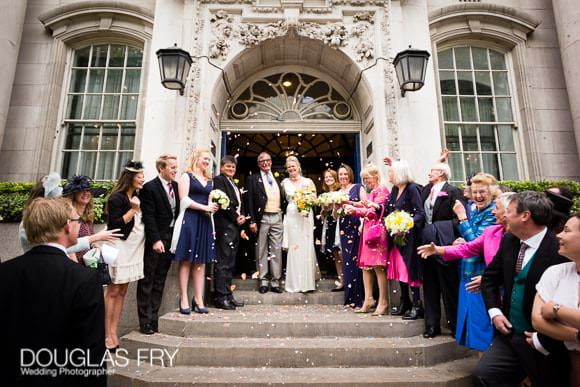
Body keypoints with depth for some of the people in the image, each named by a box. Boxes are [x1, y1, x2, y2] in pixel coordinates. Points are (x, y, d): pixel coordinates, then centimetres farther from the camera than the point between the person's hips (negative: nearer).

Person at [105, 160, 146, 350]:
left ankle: (114, 332, 18)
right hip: (120, 247, -7)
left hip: (134, 247, 7)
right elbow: (115, 225, -15)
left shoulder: (137, 196, 10)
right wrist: (133, 210, -17)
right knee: (113, 291, -1)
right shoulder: (116, 197, -10)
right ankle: (106, 335, 8)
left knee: (122, 291, 10)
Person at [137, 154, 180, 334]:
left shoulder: (175, 186, 9)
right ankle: (145, 321, 14)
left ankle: (154, 318, 22)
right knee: (147, 281, 5)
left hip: (169, 240, 6)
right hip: (154, 241, -6)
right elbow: (148, 217, -14)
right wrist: (155, 240, -18)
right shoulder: (149, 188, -9)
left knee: (160, 282, 12)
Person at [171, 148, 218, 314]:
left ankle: (198, 299, 10)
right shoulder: (186, 176, 2)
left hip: (205, 222, 6)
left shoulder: (209, 180, 20)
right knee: (186, 260, -2)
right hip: (189, 220, -6)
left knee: (201, 261, 5)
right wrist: (205, 207, -12)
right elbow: (184, 200, -8)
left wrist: (214, 206, -1)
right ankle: (184, 299, 4)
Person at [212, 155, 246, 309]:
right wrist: (235, 217, -11)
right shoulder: (218, 180, -2)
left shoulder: (234, 184, 24)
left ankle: (227, 294, 16)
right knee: (223, 262, -7)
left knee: (230, 262, 10)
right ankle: (220, 296, -1)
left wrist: (242, 216, 2)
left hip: (235, 225, 9)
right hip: (225, 225, -9)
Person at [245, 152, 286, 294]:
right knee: (262, 250, 3)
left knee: (276, 250, 5)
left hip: (277, 218, 4)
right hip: (262, 218, -3)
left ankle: (275, 281, 12)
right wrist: (252, 221, -9)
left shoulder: (277, 180, 16)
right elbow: (249, 201, -2)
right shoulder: (253, 179, 4)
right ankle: (263, 281, 11)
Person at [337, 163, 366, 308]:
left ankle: (358, 298, 5)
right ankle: (350, 298, 13)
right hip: (344, 228, 5)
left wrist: (350, 203, -16)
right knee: (346, 261, 4)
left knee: (356, 260, -5)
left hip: (357, 227, -4)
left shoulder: (358, 188, 3)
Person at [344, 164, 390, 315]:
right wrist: (353, 210, 9)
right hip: (368, 231, 9)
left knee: (378, 266, -7)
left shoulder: (382, 189, -6)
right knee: (365, 265, 8)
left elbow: (375, 211, -12)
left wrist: (355, 209, -11)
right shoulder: (372, 192, 21)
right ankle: (368, 300, 14)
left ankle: (383, 303, 1)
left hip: (376, 231, -9)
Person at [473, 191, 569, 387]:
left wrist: (542, 340, -13)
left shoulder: (559, 250, -20)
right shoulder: (509, 241, 1)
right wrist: (494, 311, 0)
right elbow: (490, 278, 12)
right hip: (510, 334, 5)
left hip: (546, 345, -5)